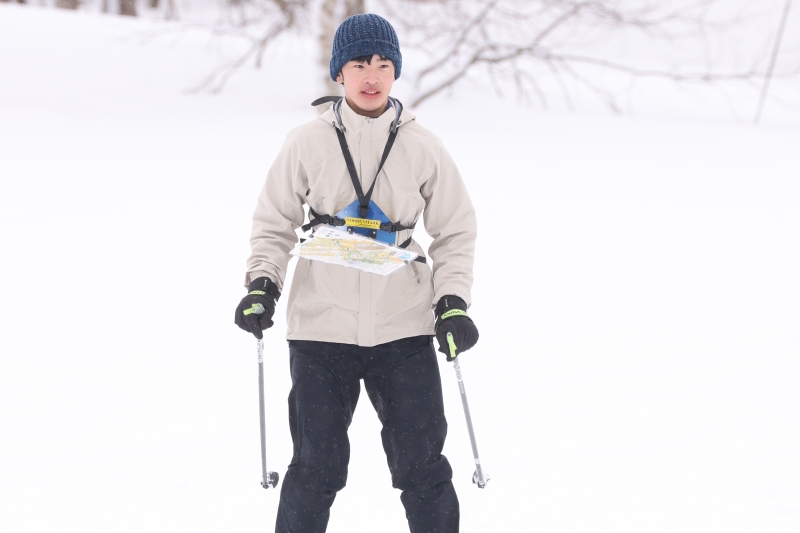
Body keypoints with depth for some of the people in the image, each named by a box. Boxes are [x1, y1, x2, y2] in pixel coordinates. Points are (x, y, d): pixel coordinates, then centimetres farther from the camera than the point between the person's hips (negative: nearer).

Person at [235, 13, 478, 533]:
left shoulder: (423, 147, 1)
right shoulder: (307, 143, -1)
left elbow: (456, 231, 8)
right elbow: (274, 223, 7)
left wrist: (453, 302, -2)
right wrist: (262, 285, -7)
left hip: (403, 328, 1)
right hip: (323, 325, 0)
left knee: (422, 465, 4)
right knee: (317, 467, 3)